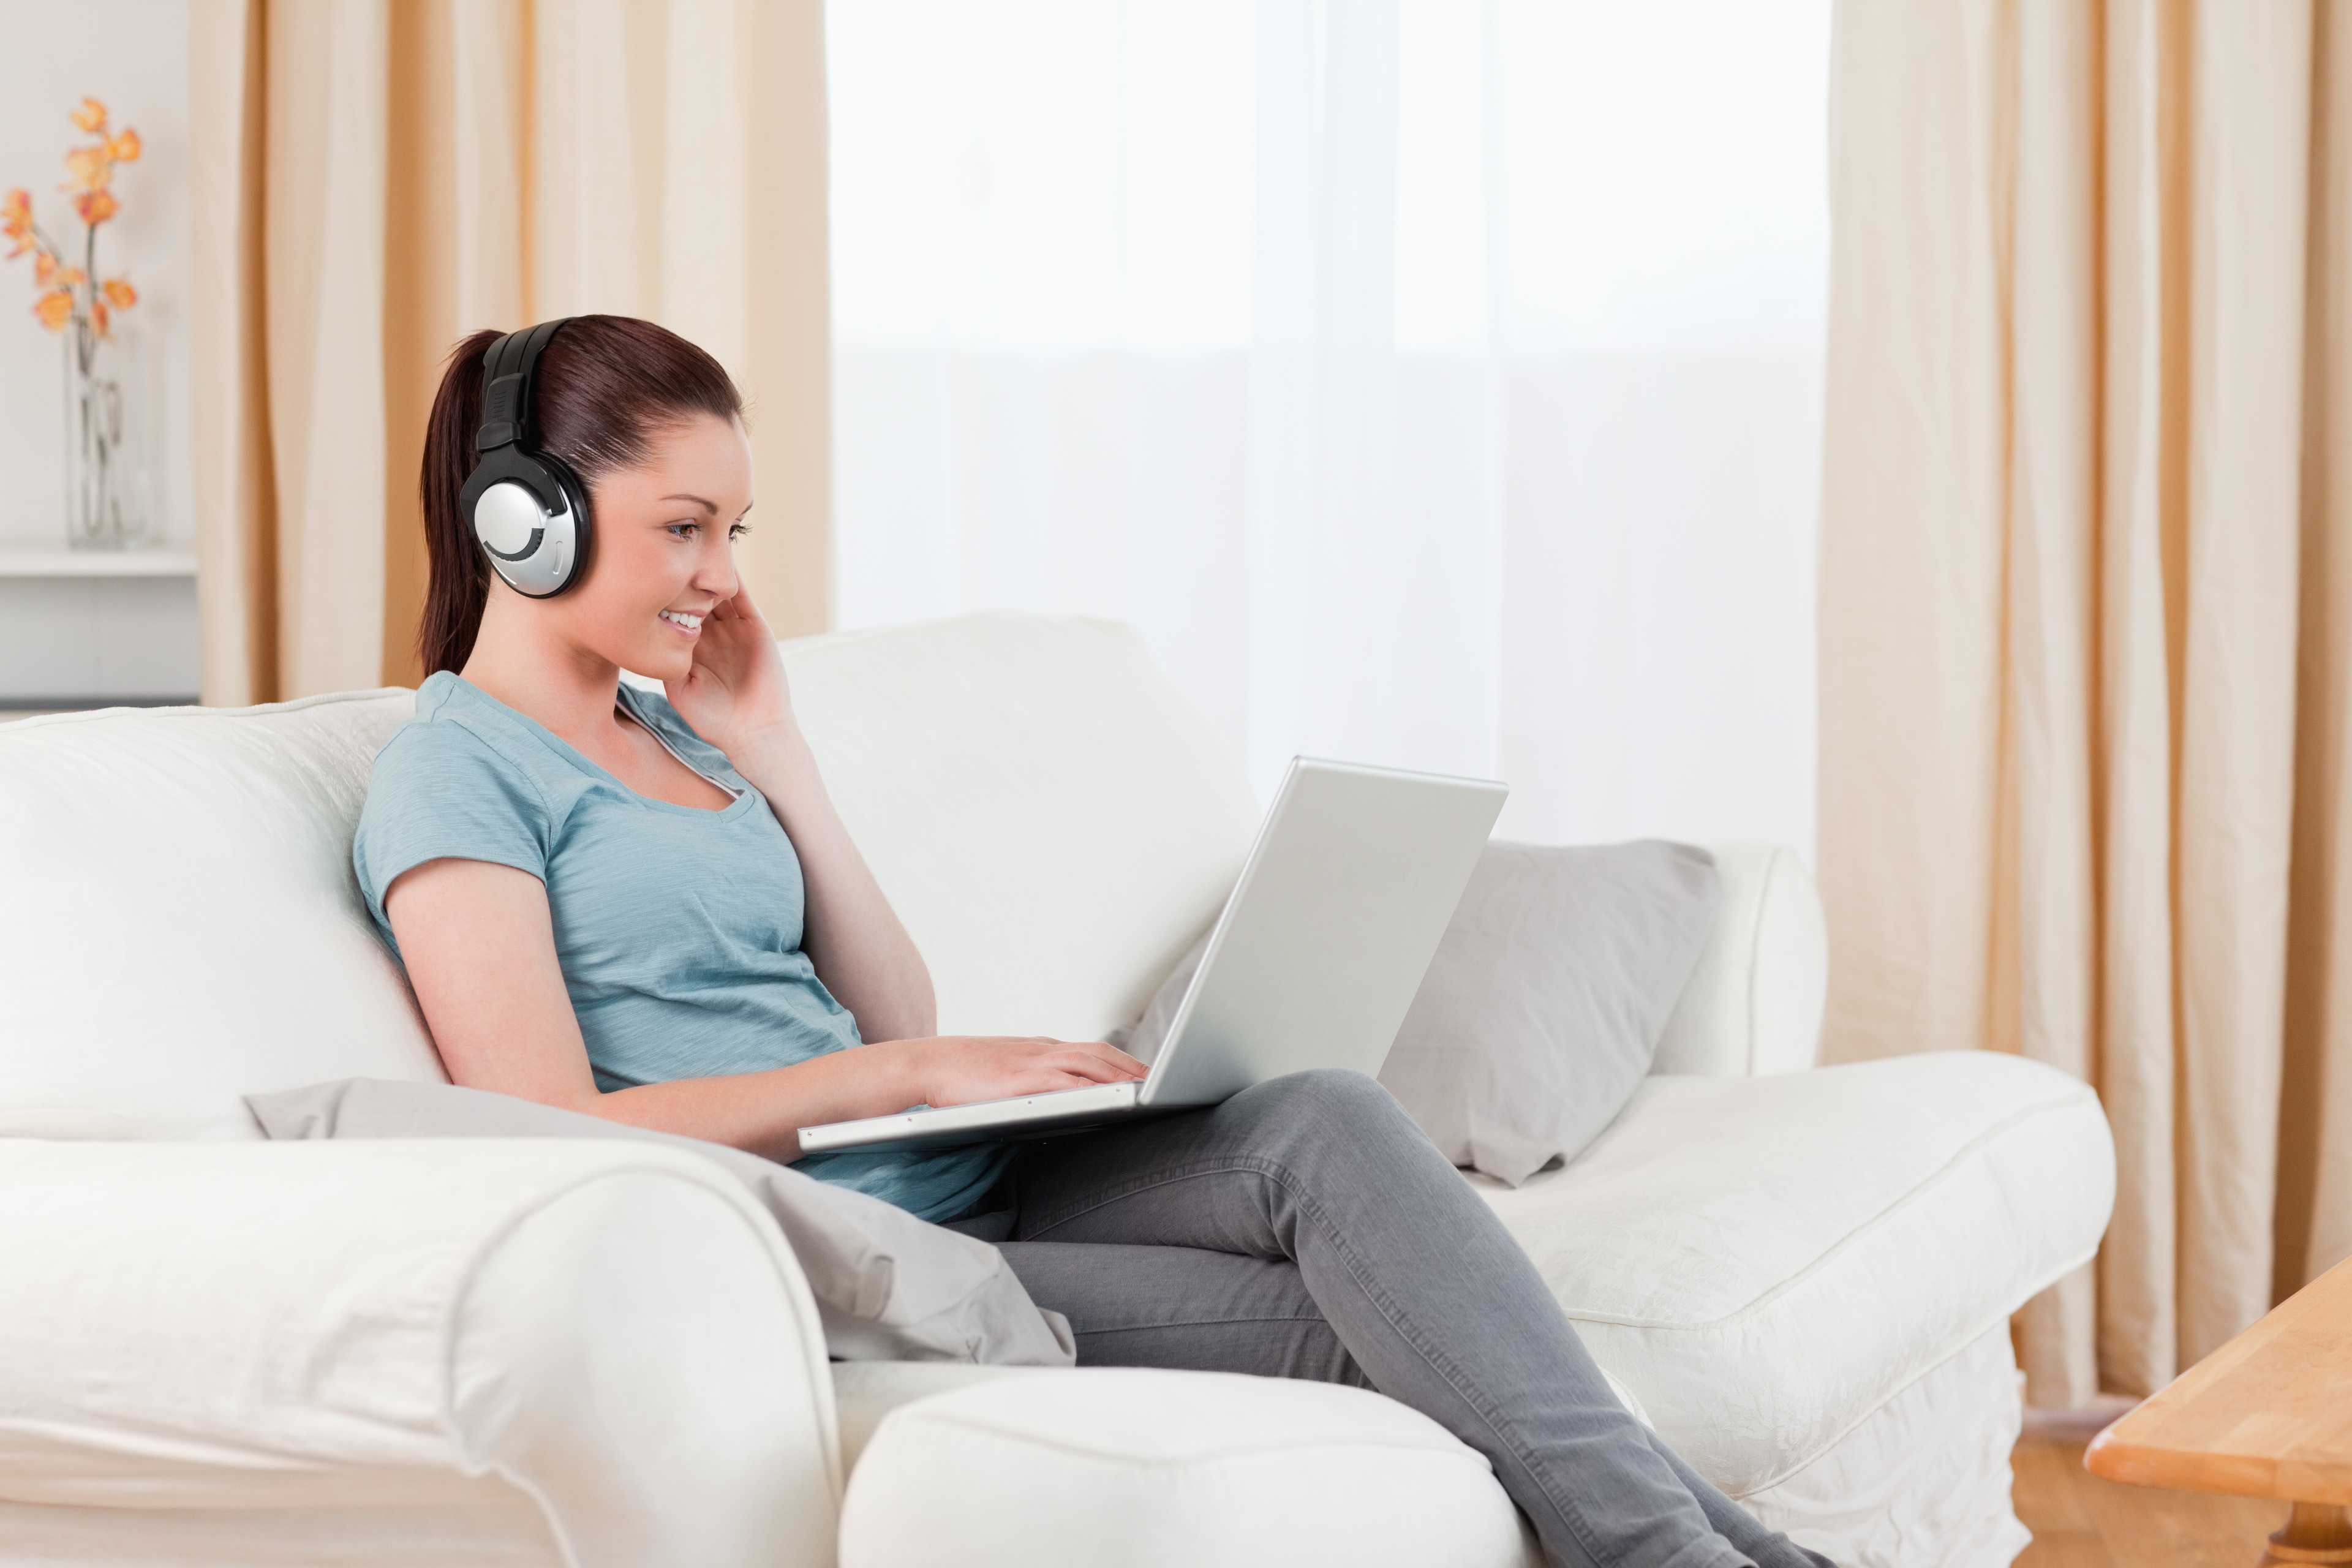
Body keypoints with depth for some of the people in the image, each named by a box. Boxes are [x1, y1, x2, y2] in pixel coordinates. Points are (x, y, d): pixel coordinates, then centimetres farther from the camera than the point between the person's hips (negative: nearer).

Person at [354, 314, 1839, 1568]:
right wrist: (900, 1072, -18)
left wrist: (772, 756, 9)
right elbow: (556, 1136, -16)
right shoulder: (451, 779, -4)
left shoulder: (670, 730, 21)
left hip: (963, 1179, 7)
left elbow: (898, 1019, 15)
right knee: (1359, 1326, -22)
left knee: (1327, 1121, -20)